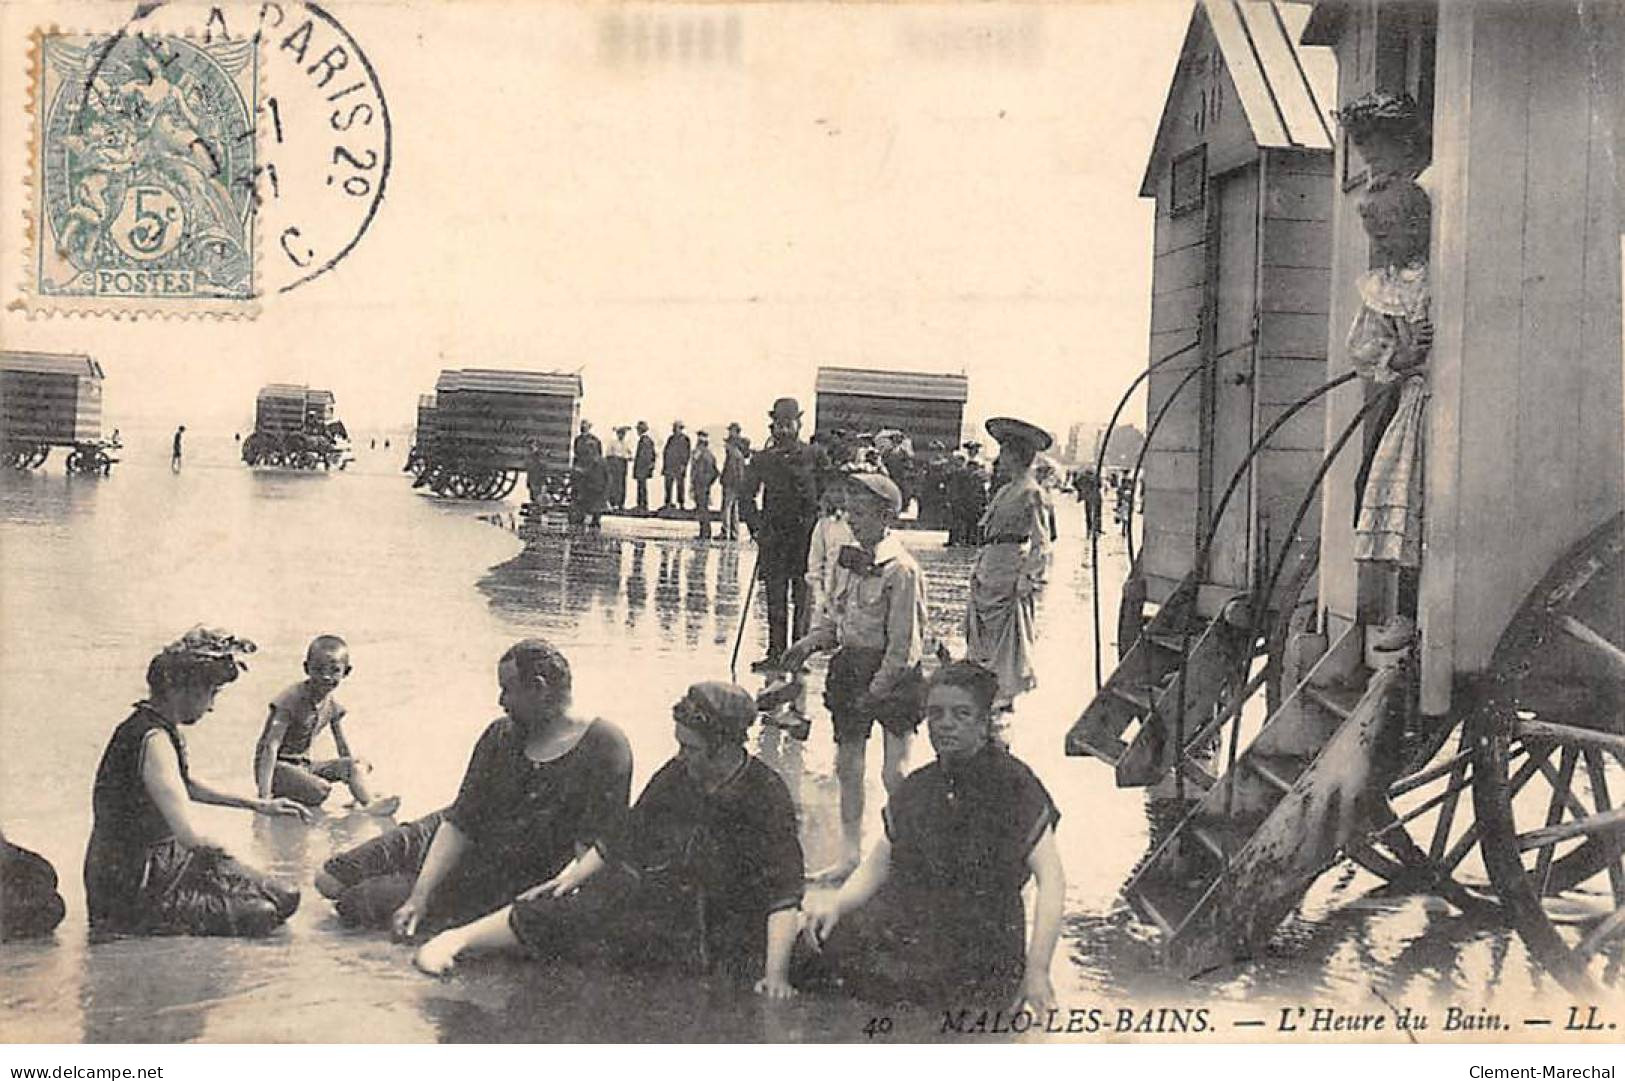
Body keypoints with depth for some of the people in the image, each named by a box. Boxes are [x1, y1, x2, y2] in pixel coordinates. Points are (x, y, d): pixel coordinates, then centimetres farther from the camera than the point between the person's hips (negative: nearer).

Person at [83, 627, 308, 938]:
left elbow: (186, 785, 28)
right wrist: (223, 851, -11)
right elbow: (189, 835, -32)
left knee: (283, 898, 7)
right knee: (258, 915, -15)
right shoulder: (154, 740, -24)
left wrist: (257, 804, 24)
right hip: (130, 898, -9)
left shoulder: (162, 729, 7)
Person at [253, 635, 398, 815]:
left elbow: (343, 747, 11)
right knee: (320, 789, -33)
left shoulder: (332, 705, 3)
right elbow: (271, 746, -25)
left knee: (359, 764, -10)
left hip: (302, 766, 7)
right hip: (277, 767, -7)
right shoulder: (291, 699, -19)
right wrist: (264, 797, -33)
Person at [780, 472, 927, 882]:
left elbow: (902, 644, -17)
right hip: (850, 666, 7)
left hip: (894, 675, -7)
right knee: (847, 766, 11)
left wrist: (876, 690, -16)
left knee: (894, 774, -4)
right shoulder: (848, 558, 6)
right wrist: (807, 644, -1)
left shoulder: (901, 569, -18)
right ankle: (850, 854, 23)